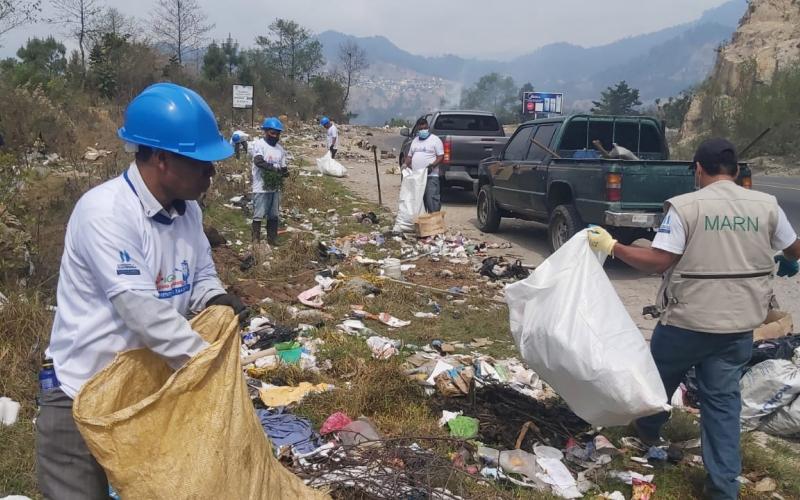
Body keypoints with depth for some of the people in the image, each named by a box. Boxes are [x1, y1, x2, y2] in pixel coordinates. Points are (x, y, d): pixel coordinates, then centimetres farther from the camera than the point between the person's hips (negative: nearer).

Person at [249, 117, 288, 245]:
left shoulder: (280, 149, 11)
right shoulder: (259, 144, -8)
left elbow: (282, 167, 14)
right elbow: (258, 161, -23)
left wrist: (285, 172, -10)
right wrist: (274, 168, -29)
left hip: (275, 187, 6)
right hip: (261, 187, -6)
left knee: (274, 215, 13)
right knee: (258, 215, -1)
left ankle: (272, 240, 23)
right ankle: (256, 240, 5)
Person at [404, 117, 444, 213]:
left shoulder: (435, 140, 0)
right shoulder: (415, 141, 19)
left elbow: (441, 156, -6)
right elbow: (410, 156, 24)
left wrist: (432, 165, -21)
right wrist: (406, 165, 4)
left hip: (431, 176, -6)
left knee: (432, 200, -12)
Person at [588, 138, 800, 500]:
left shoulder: (685, 206, -12)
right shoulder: (766, 205, 2)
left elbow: (658, 262, -15)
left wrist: (612, 246, -6)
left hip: (687, 320, -3)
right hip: (740, 323, 3)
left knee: (660, 375, 23)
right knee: (723, 399, 11)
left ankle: (649, 428, 47)